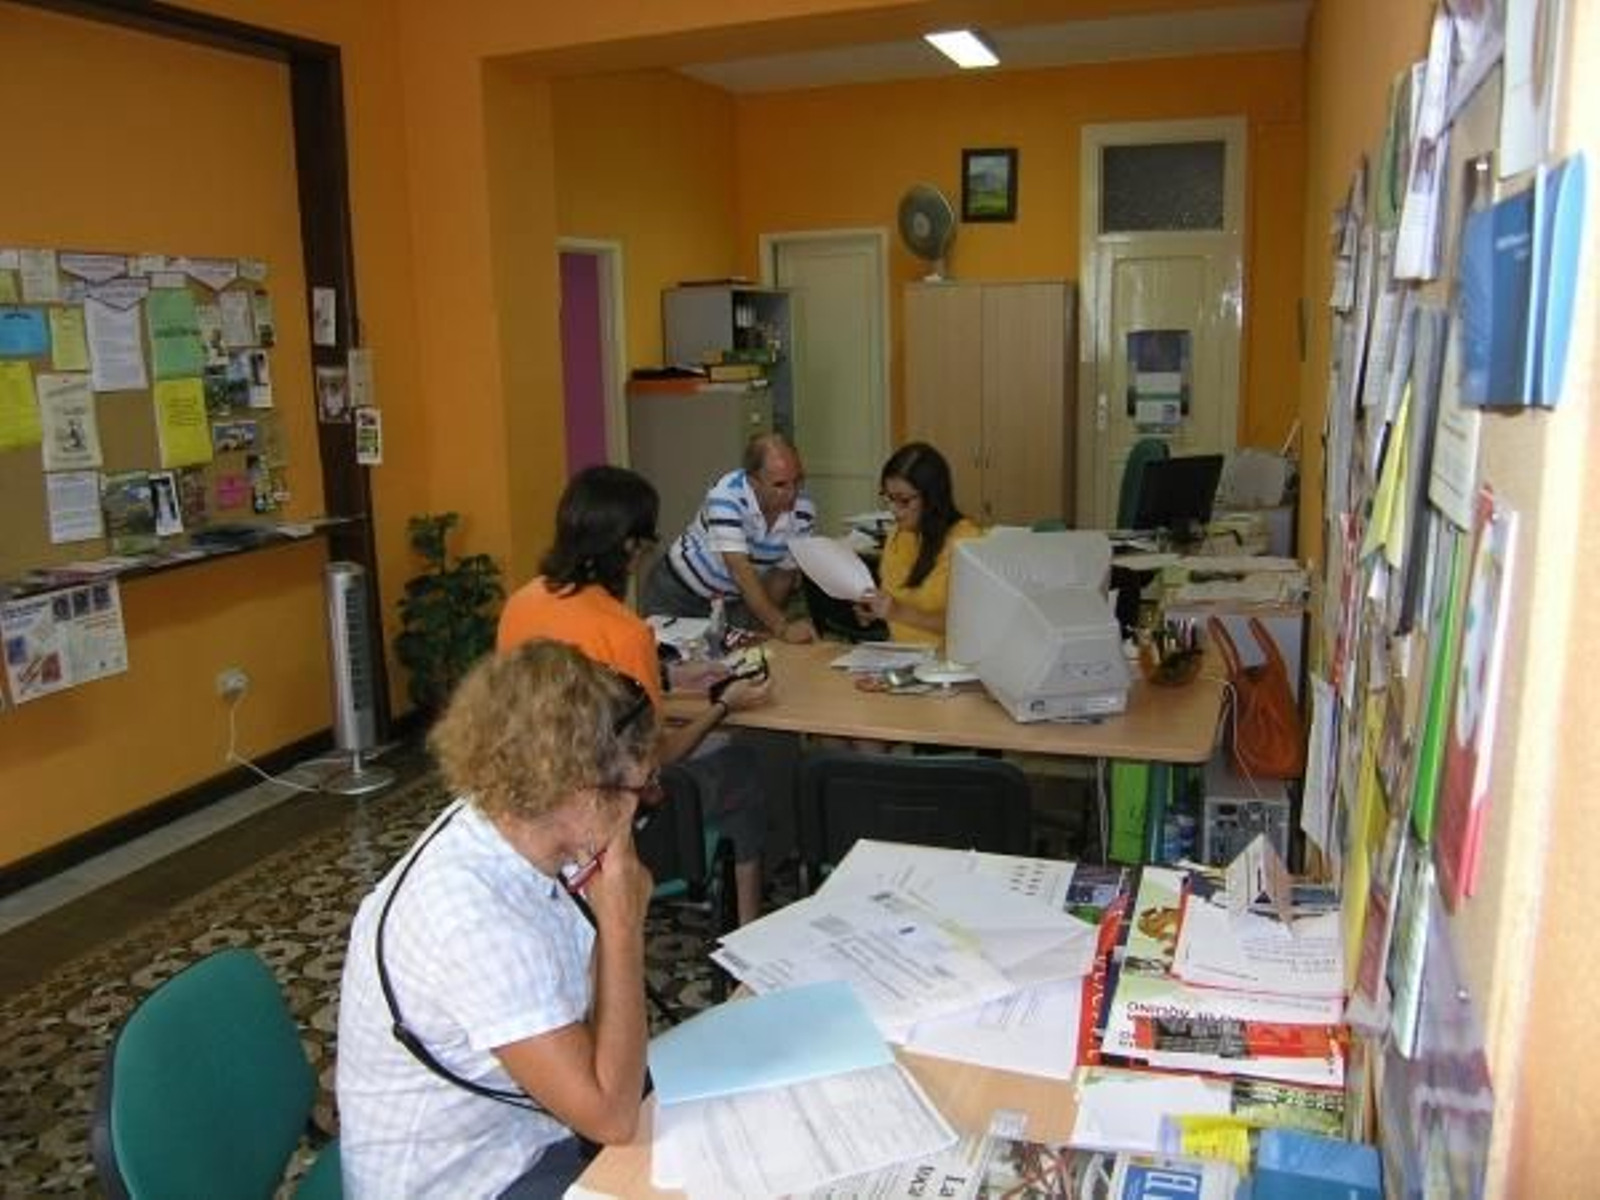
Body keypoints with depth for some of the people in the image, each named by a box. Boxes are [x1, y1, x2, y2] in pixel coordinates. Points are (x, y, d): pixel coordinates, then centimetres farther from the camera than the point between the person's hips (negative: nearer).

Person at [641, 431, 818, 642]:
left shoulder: (803, 510, -16)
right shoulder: (727, 495, -30)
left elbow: (784, 573, -3)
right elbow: (740, 570, -37)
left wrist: (762, 619, -17)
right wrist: (782, 627, -44)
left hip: (736, 601, 4)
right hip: (679, 593, -3)